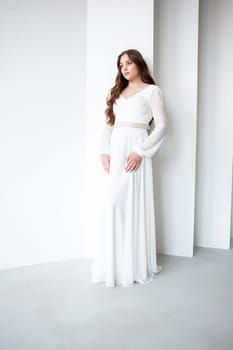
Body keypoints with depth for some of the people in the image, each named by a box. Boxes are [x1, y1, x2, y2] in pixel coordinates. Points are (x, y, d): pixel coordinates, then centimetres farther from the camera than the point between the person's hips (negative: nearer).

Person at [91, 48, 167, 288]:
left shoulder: (152, 90, 5)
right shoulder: (117, 91, 21)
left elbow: (161, 125, -4)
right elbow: (109, 123, 16)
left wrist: (140, 152, -15)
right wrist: (104, 151, 1)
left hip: (134, 152, -5)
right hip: (115, 151, 5)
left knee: (133, 203, -7)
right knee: (115, 206, 2)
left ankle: (135, 264, 6)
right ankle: (116, 262, 14)